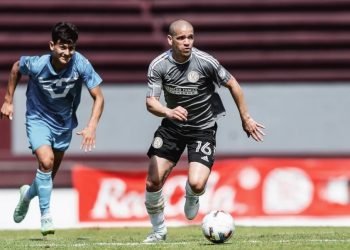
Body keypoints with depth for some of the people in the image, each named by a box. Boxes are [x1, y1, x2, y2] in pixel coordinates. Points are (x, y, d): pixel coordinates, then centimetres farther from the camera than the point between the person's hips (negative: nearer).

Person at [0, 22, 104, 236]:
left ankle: (28, 193, 48)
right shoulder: (36, 65, -26)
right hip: (38, 118, -3)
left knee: (50, 174, 14)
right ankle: (46, 215, -12)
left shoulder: (81, 64, -26)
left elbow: (98, 97, -20)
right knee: (46, 161, -26)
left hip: (64, 122, 3)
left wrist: (92, 126, -33)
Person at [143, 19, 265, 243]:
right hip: (172, 126, 2)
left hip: (203, 129, -2)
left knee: (197, 184, -20)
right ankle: (159, 230, 19)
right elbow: (151, 102, -20)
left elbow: (232, 84, -3)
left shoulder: (205, 62, -18)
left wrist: (246, 118, 2)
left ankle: (191, 198, 19)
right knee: (153, 182, -6)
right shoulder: (158, 65, -14)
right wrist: (169, 112, -42)